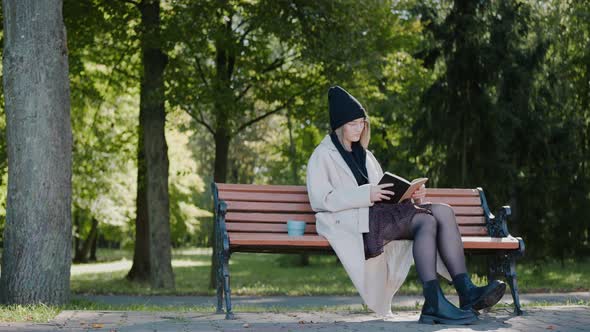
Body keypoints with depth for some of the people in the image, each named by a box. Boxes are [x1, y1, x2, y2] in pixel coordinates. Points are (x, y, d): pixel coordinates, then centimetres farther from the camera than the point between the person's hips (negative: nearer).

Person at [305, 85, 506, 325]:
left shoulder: (363, 154, 28)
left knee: (444, 212, -17)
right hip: (353, 223, -7)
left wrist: (411, 195, 4)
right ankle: (434, 304, -39)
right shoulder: (322, 156, 5)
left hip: (379, 213, 7)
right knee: (426, 221, -29)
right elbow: (320, 200, -8)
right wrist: (367, 195, -17)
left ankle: (467, 293, -29)